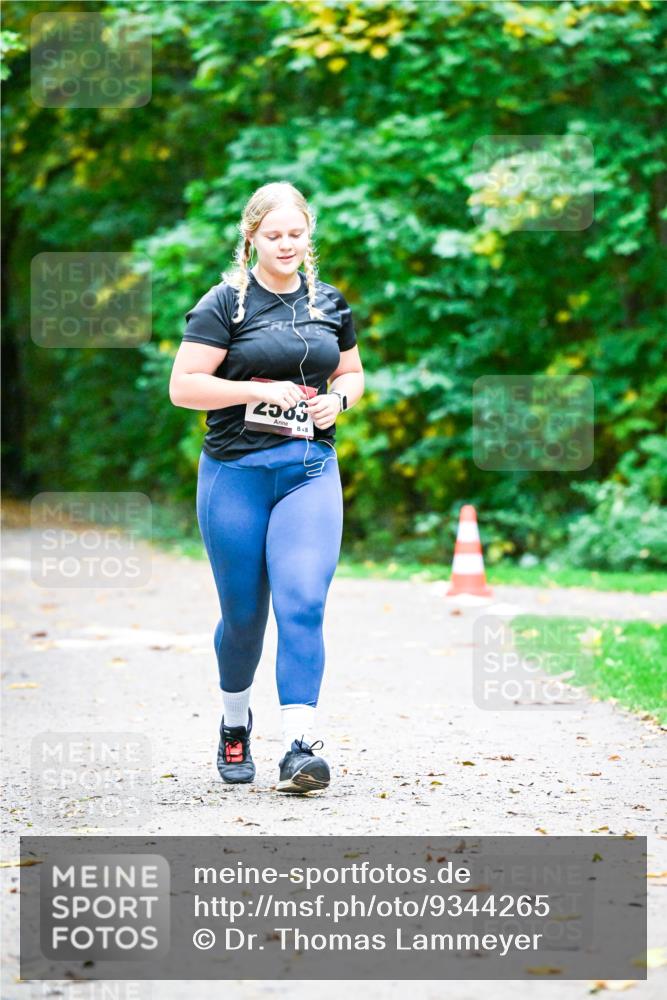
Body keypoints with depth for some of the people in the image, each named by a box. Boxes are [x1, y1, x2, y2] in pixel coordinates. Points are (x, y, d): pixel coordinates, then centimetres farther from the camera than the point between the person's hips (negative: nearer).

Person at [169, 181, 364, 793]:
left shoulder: (330, 304, 11)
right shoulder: (225, 303, -3)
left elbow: (352, 374, 24)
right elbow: (183, 386, -9)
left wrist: (339, 400, 1)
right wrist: (260, 391, -17)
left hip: (311, 471, 2)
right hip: (236, 472, -2)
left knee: (302, 604, -14)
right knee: (244, 614, 8)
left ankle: (300, 748, -18)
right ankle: (235, 723, 35)